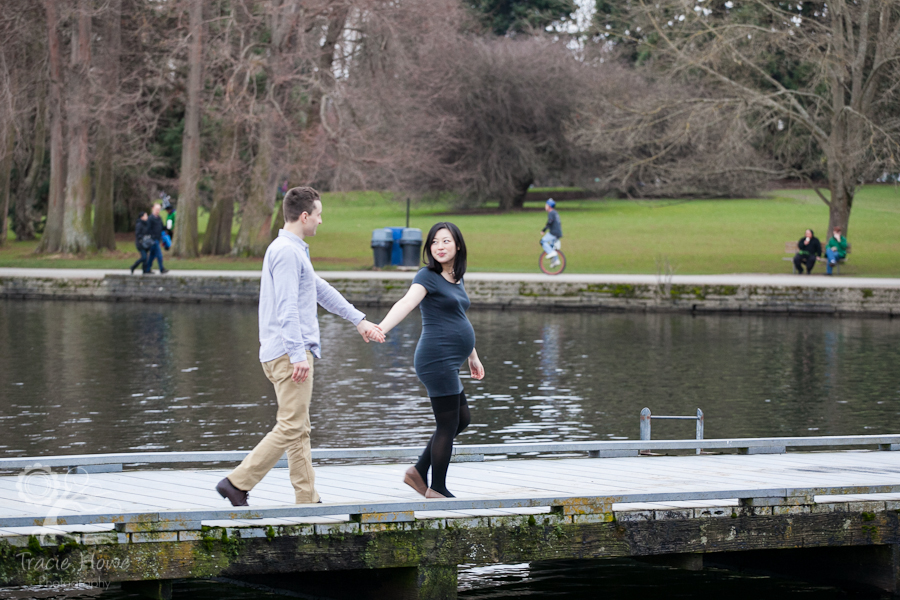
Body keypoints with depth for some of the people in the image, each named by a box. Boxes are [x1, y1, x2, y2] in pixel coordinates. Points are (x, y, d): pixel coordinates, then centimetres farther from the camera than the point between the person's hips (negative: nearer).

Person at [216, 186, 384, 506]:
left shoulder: (295, 251, 20)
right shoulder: (286, 252, -14)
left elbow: (321, 290, 29)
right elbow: (287, 308, -21)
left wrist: (359, 320, 33)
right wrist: (298, 355, -25)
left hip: (293, 352, 11)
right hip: (289, 352, -11)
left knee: (299, 430, 10)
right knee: (290, 428, -10)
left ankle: (308, 499, 12)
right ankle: (237, 483, -10)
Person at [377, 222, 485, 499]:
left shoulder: (457, 278, 15)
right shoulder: (428, 276, -11)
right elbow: (406, 303, -28)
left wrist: (473, 357, 32)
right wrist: (381, 328, -45)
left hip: (449, 362, 9)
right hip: (437, 359, -9)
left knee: (461, 419, 17)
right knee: (448, 424, -3)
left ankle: (419, 472, 22)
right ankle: (437, 489, 8)